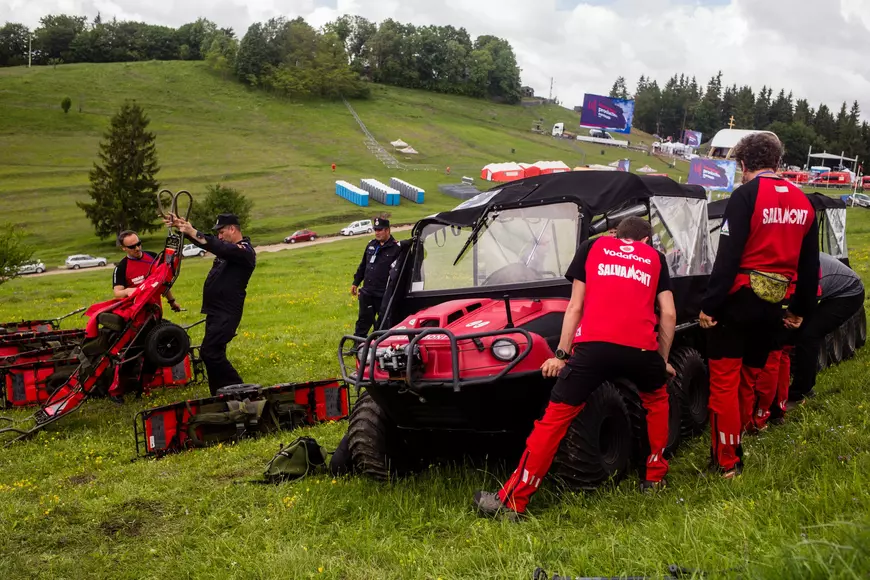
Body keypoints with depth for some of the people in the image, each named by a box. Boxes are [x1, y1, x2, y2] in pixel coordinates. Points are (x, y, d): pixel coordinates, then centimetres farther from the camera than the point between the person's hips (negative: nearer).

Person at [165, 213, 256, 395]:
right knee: (215, 353, 12)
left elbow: (219, 248, -27)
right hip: (215, 311, 10)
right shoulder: (227, 247, 17)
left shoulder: (244, 250, -12)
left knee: (209, 352, -17)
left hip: (227, 313, -10)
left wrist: (192, 232, -30)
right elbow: (208, 242, 13)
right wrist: (182, 226, -1)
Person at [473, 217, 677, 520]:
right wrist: (664, 360, 29)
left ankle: (512, 501, 1)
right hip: (641, 347, 2)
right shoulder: (655, 257, 26)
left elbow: (575, 307, 15)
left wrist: (562, 354, 14)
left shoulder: (592, 246, 23)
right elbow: (668, 314, 18)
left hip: (594, 344, -1)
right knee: (657, 400, 33)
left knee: (555, 417, 2)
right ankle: (655, 477, 35)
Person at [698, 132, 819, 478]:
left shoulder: (745, 196, -11)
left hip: (739, 300, -6)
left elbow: (727, 258, -17)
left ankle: (725, 461, 5)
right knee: (749, 380, 18)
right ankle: (734, 450, 27)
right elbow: (809, 265, 15)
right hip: (773, 306, 6)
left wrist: (709, 305, -14)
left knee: (724, 381, 1)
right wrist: (801, 309, 24)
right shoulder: (803, 203, 9)